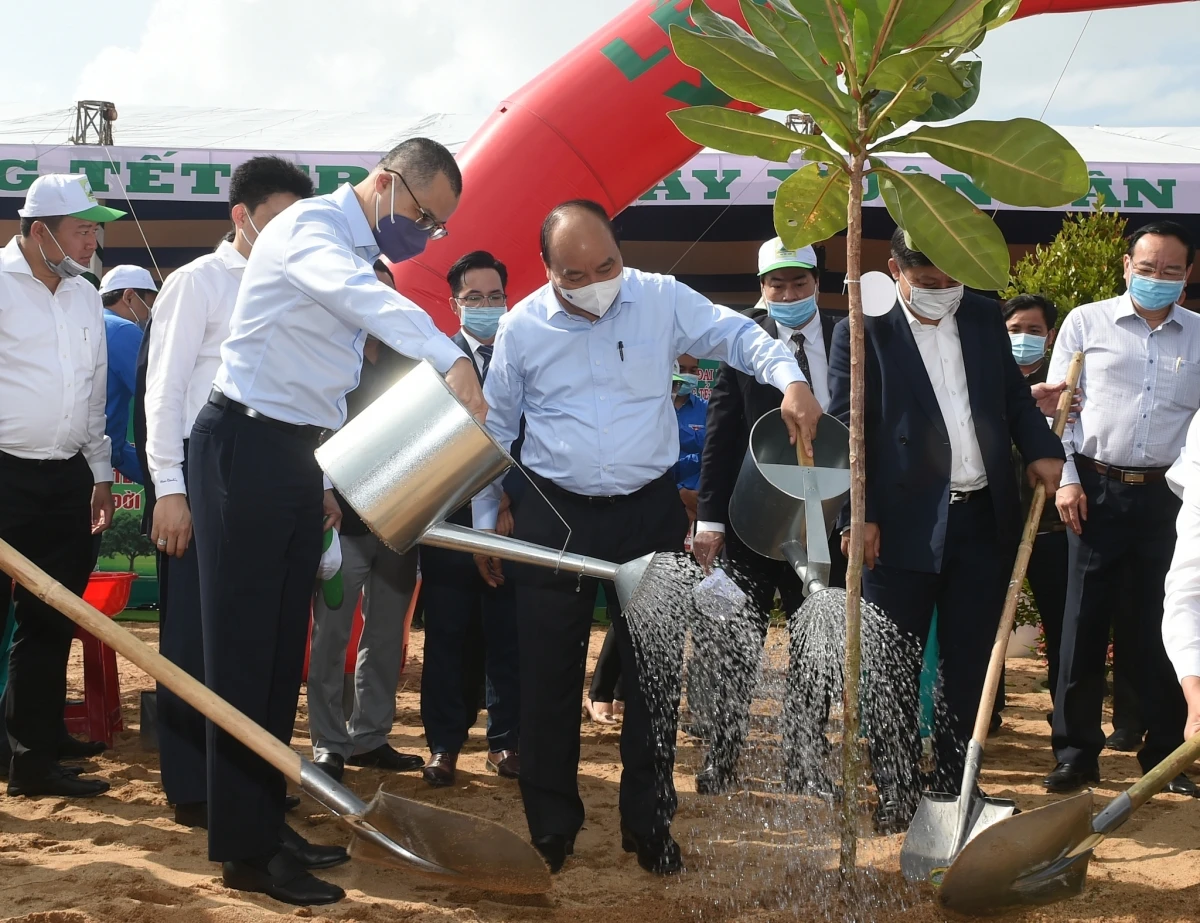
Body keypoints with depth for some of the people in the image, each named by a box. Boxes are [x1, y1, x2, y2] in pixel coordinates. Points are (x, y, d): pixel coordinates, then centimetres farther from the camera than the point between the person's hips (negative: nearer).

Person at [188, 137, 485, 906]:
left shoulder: (361, 258, 15)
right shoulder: (310, 226, -13)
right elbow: (364, 295, -37)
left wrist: (328, 482, 19)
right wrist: (452, 358, -50)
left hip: (296, 455, 9)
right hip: (245, 445, -9)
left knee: (283, 649, 13)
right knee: (244, 649, -5)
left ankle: (267, 821, 23)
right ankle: (245, 849, 0)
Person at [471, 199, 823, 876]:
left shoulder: (663, 300, -6)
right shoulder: (523, 326, -4)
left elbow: (737, 334, -4)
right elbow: (497, 427, 7)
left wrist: (789, 377, -25)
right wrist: (485, 521, 10)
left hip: (649, 513, 0)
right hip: (554, 516, 0)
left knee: (655, 672, 6)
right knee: (550, 676, 6)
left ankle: (649, 824, 21)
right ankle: (552, 826, 21)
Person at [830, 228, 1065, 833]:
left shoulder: (984, 320, 10)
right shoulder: (863, 334, -5)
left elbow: (1014, 395, 18)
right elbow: (845, 430, -6)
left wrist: (1042, 450, 0)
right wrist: (857, 517, -12)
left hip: (983, 522, 4)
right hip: (903, 526, -4)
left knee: (970, 665, 10)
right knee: (895, 668, 4)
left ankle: (956, 789, 21)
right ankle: (895, 796, 16)